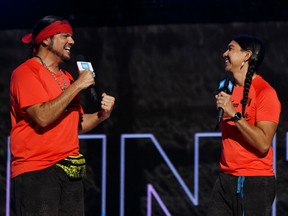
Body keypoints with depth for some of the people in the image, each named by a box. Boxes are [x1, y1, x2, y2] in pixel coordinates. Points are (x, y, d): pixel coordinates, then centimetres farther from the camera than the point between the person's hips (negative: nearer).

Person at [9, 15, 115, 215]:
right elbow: (43, 117, -20)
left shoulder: (67, 77, 18)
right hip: (36, 170, -8)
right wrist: (77, 86, -14)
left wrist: (102, 115, 3)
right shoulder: (25, 73, -6)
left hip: (71, 172, 8)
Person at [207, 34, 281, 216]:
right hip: (225, 179, 7)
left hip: (255, 182, -7)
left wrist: (234, 114, -21)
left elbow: (263, 143, -21)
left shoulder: (265, 92, -11)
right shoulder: (230, 90, 14)